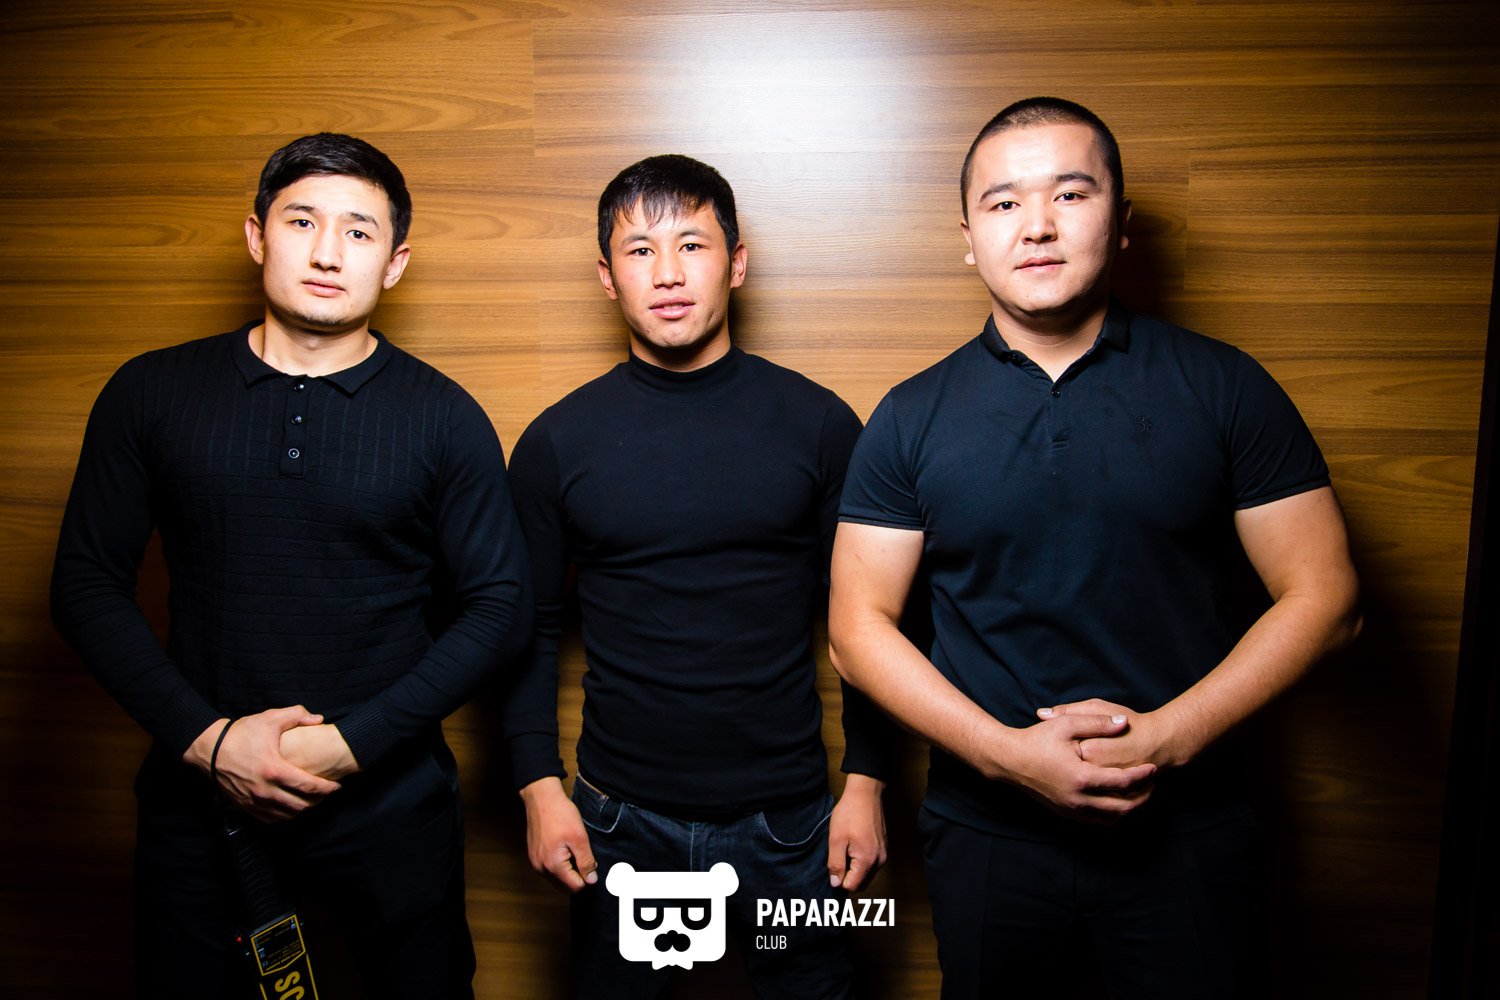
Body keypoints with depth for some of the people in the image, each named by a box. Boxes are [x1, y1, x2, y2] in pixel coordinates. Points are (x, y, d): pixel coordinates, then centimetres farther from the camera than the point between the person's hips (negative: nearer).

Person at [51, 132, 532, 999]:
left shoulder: (444, 417, -5)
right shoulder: (151, 394, 0)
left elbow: (502, 605, -6)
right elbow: (88, 579, 2)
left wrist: (351, 742, -13)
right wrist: (204, 736, -10)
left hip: (389, 803, -1)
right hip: (199, 798, 1)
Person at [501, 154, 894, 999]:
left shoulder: (819, 424, -4)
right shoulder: (557, 443, -2)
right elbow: (533, 628, 4)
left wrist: (866, 783, -2)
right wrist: (539, 786, -2)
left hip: (788, 818, 0)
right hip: (619, 821, 1)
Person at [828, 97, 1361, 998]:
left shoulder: (1225, 387, -3)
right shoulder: (912, 419, -2)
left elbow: (1322, 595, -3)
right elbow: (859, 624, -4)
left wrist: (1171, 734, -15)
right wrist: (1008, 752, -15)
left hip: (1188, 832, 0)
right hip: (986, 834, 1)